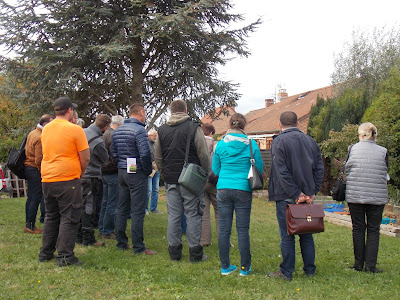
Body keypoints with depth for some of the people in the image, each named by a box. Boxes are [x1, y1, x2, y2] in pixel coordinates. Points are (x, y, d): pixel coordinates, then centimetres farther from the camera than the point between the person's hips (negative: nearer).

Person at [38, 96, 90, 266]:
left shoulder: (45, 129, 8)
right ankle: (65, 257, -2)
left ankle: (46, 253, 23)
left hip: (47, 180, 6)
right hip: (68, 179, -6)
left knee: (51, 217, 18)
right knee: (69, 218, 0)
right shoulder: (75, 129, -10)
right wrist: (81, 172, 8)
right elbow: (85, 158, -8)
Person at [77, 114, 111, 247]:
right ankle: (88, 239, 6)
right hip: (90, 178, -8)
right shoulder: (98, 142, -21)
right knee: (88, 208, -1)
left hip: (79, 176, 8)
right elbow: (106, 160, -6)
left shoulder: (83, 132, 4)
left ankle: (79, 236, 24)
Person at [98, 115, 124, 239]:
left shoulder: (106, 134, 14)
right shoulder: (113, 135, -16)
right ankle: (107, 231, 1)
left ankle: (102, 229, 23)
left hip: (105, 172, 10)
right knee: (112, 204, -3)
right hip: (113, 172, -10)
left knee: (105, 202, 16)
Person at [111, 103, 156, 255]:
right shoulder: (139, 130, -15)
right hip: (137, 174, -8)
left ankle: (121, 242, 22)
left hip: (122, 172, 8)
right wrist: (148, 171, -8)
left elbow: (113, 152, 14)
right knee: (138, 211, -4)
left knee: (122, 209, 14)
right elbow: (145, 154, -21)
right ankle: (138, 247, -1)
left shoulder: (117, 130, 10)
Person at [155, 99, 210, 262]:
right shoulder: (194, 128, -5)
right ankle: (195, 253, 5)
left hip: (171, 181, 4)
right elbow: (204, 155, -6)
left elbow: (157, 157, 14)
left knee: (173, 215, 8)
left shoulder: (162, 130, 9)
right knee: (193, 215, 1)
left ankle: (174, 252, 14)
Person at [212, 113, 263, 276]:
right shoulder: (251, 144, -3)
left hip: (223, 189, 2)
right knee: (243, 230, 4)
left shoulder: (220, 144, 1)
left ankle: (225, 267, 14)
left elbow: (215, 169, 9)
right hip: (243, 190, -1)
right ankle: (245, 267, 11)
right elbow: (259, 168, 4)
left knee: (224, 229, 7)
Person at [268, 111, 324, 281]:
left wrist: (296, 194, -14)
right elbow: (319, 170, 6)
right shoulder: (310, 141, 9)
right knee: (306, 234, 14)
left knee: (287, 236, 1)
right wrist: (312, 193, 3)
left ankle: (286, 272, 7)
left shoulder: (279, 141, -8)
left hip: (286, 197, -5)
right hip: (307, 196, 5)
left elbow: (282, 172, -16)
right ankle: (310, 270, 21)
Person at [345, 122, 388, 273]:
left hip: (355, 194, 0)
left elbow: (347, 170, 5)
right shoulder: (383, 151, -3)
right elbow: (385, 172, 4)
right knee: (373, 230, 8)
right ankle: (371, 265, 7)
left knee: (358, 228, 10)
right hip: (377, 196, 0)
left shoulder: (353, 149, -3)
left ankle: (358, 264, 15)